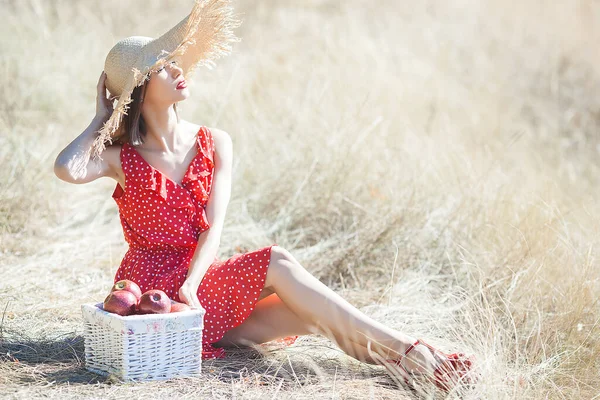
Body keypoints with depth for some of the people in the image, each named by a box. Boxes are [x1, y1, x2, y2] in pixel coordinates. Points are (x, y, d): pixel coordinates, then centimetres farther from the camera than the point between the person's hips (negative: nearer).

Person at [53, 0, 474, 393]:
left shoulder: (215, 144, 6)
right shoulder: (121, 158, -1)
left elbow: (213, 228, -5)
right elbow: (67, 170, -24)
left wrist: (190, 284, -23)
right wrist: (102, 119, -8)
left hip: (199, 282, 4)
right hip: (151, 289, -4)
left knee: (306, 313, -22)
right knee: (276, 263, -23)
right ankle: (405, 350, -24)